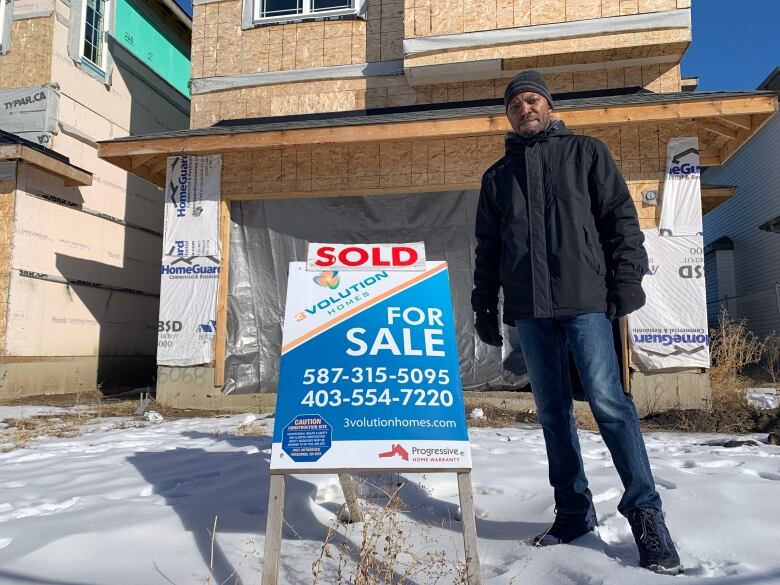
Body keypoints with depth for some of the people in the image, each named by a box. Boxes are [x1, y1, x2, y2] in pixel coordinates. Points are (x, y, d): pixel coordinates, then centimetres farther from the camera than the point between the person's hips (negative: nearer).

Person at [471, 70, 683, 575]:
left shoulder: (586, 153, 12)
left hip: (584, 298, -3)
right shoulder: (497, 177, 20)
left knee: (608, 402, -9)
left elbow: (621, 218, 4)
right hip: (529, 308, 4)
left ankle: (646, 513, 2)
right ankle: (574, 511, 15)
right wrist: (485, 307, 11)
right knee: (553, 411, 6)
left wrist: (627, 279, -7)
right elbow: (487, 250, 18)